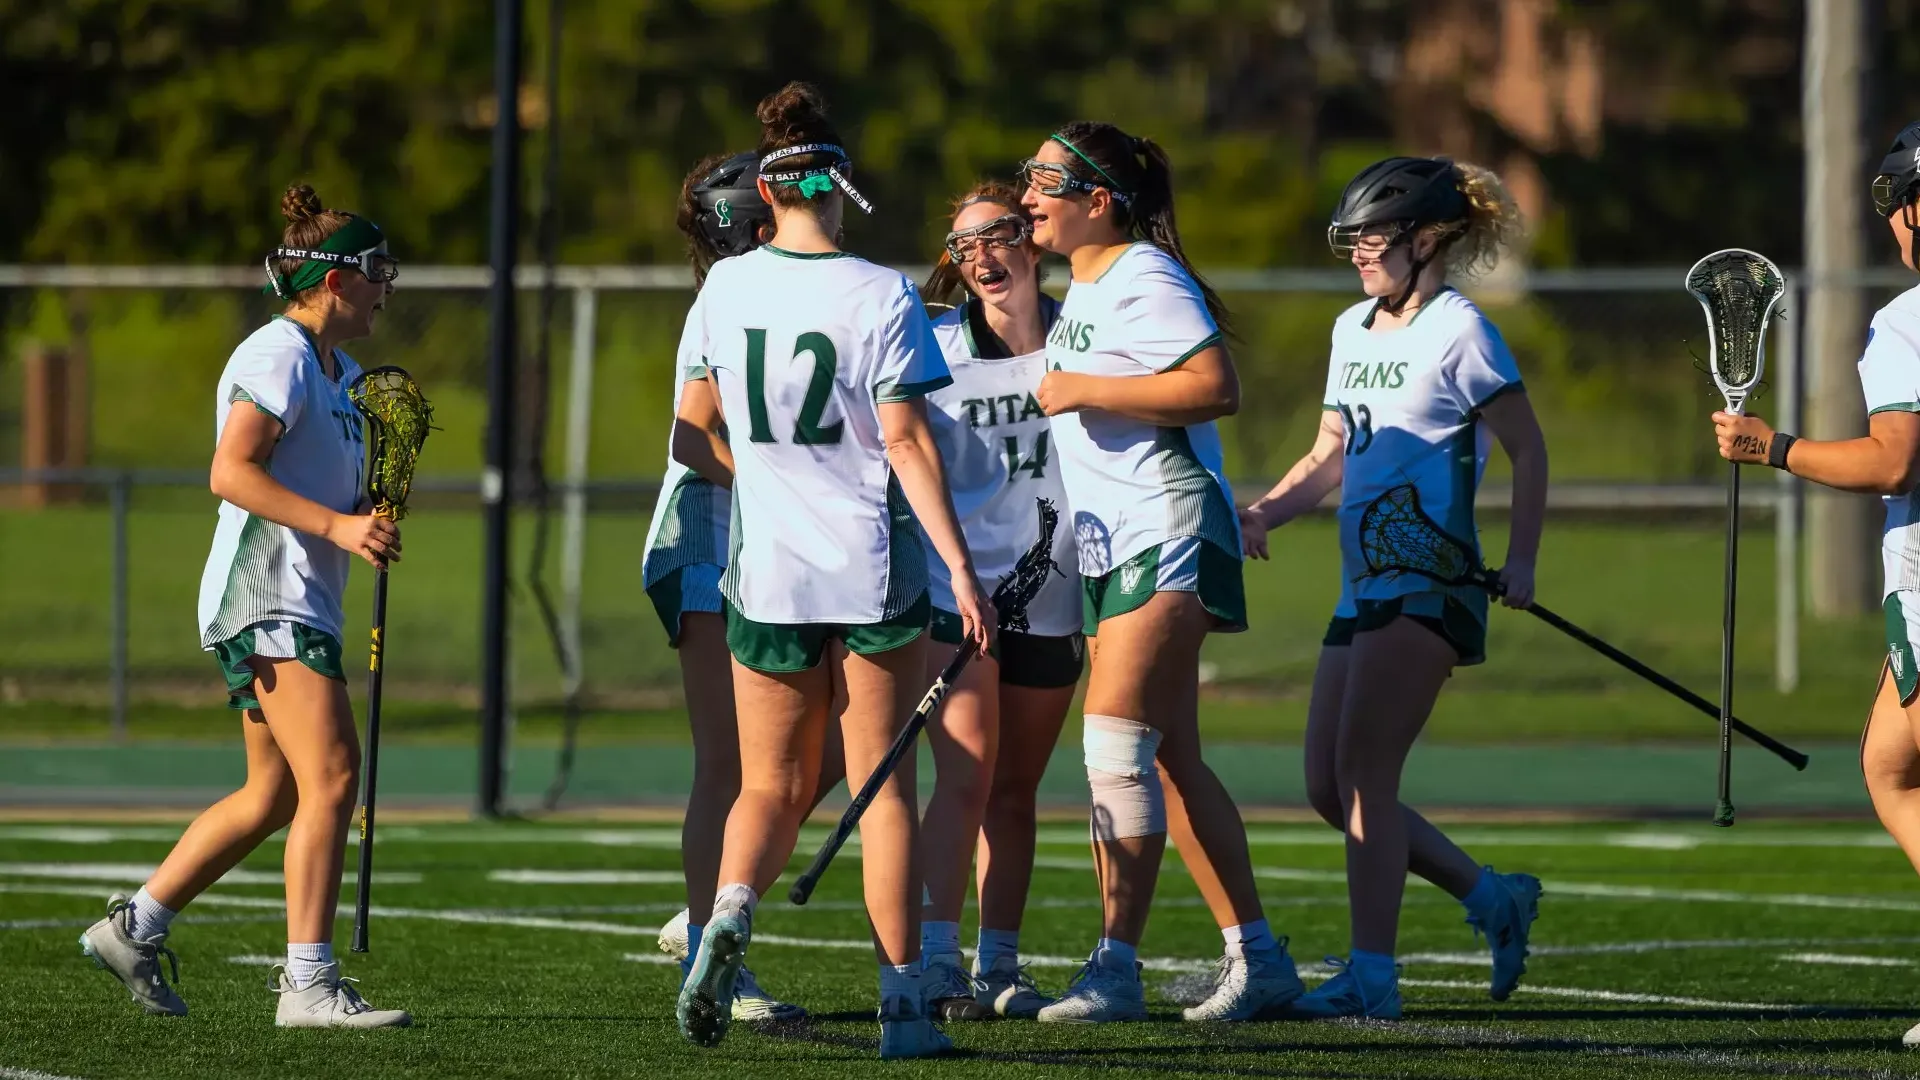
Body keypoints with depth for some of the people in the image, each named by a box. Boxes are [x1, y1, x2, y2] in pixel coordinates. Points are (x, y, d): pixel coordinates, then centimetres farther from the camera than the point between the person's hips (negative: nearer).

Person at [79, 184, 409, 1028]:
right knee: (332, 777, -17)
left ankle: (134, 928, 23)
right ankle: (308, 983, -19)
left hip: (301, 602, 11)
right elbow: (231, 471, -20)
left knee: (273, 798, 13)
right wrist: (336, 524, -25)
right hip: (269, 598, -11)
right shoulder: (277, 357, -11)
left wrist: (371, 517, 8)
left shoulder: (339, 370, 20)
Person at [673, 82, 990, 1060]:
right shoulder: (881, 297, -9)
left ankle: (729, 912, -19)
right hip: (873, 572, -2)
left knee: (772, 788, 12)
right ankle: (903, 1006, 4)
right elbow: (907, 440, -13)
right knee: (885, 790, 5)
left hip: (766, 574, 2)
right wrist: (961, 569, -11)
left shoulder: (726, 288, 1)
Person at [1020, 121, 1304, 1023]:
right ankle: (1256, 957, 13)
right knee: (1169, 760, 9)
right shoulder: (1082, 285, 16)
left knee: (1116, 738, -17)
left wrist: (1084, 391, -22)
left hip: (1168, 530, -10)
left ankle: (1115, 967, -17)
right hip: (1109, 543, 10)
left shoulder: (1145, 281, -14)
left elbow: (1215, 388, -25)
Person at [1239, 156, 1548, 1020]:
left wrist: (1519, 562, -11)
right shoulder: (1352, 330, 16)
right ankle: (1493, 899, 18)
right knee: (1327, 785, 5)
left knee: (1363, 768, -14)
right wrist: (1264, 512, 4)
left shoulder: (1458, 331, -7)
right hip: (1364, 585, 9)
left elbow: (1527, 449, -4)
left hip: (1430, 585, -9)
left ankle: (1371, 974, -12)